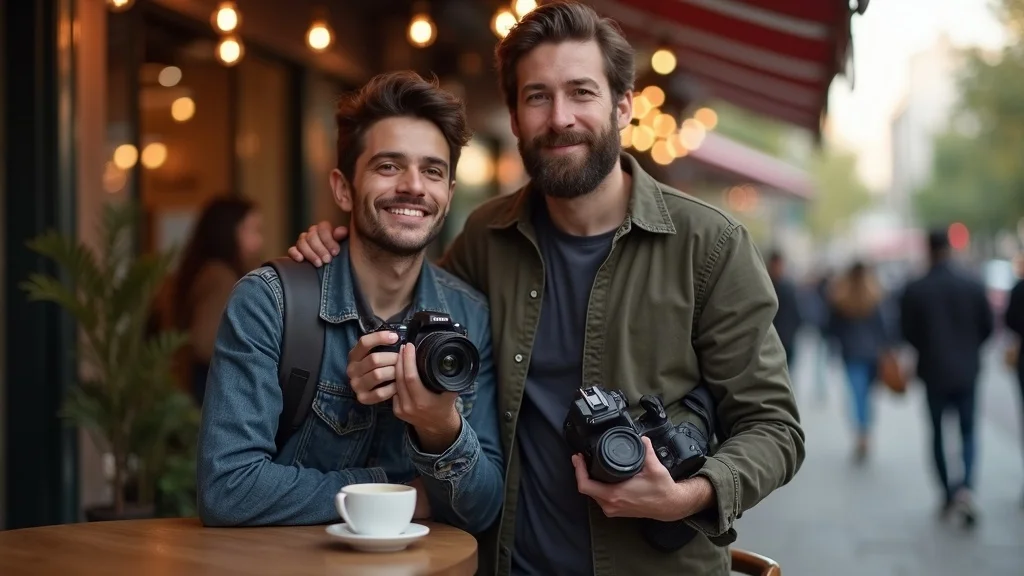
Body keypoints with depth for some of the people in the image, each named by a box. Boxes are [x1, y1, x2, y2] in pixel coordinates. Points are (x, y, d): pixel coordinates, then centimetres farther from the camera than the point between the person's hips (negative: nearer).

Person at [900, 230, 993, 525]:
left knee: (939, 433, 13)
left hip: (934, 371, -1)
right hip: (967, 371, 1)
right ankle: (965, 487, -11)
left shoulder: (914, 291, -10)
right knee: (968, 431, 11)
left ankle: (948, 494, 15)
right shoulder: (973, 286, -5)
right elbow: (987, 327, 0)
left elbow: (908, 332, -5)